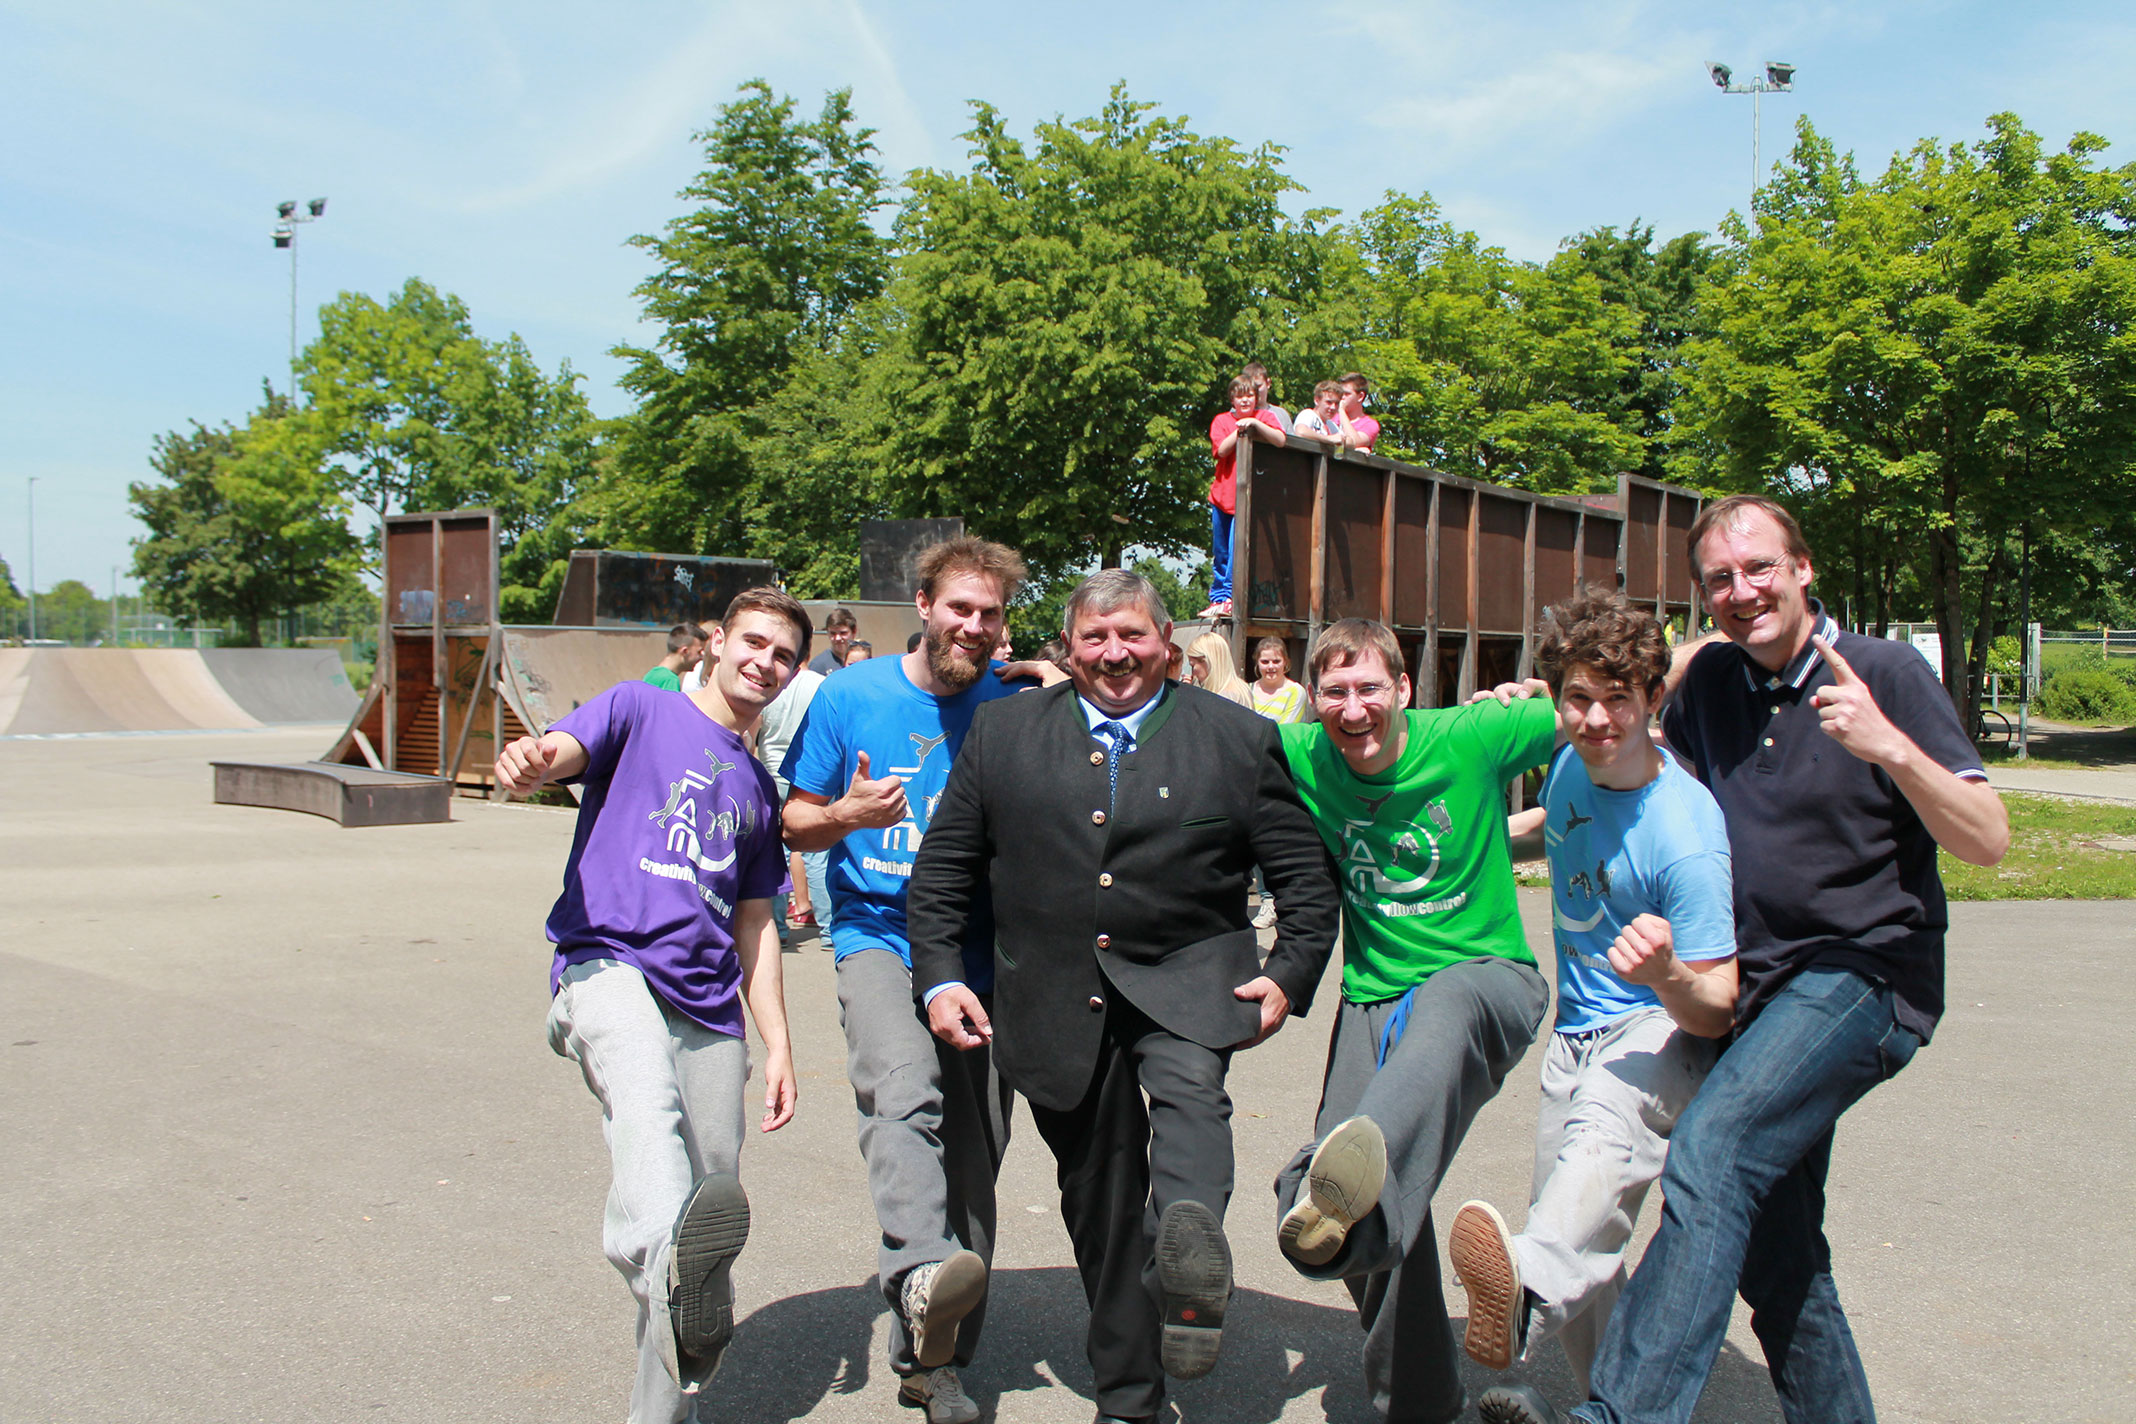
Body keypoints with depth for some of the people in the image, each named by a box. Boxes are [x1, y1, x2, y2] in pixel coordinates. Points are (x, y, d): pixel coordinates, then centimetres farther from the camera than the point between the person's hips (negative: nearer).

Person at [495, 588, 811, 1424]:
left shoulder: (758, 786, 27)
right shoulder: (640, 711, 13)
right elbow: (560, 752, -7)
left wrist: (777, 1043, 16)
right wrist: (527, 765, -32)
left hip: (710, 1006, 5)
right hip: (609, 964, -5)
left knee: (713, 1192, 1)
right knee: (648, 1105, -36)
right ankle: (669, 1265, -62)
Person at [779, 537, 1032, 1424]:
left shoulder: (1015, 708, 3)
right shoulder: (851, 696, 2)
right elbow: (799, 819, 7)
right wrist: (847, 814, -14)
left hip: (978, 952, 2)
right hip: (879, 937, -1)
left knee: (973, 1152, 5)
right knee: (904, 1089, -31)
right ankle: (921, 1277, -45)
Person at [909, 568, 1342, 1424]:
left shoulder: (1239, 737, 1)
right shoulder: (1003, 731, 5)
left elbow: (1304, 876, 4)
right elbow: (943, 867, 7)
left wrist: (1290, 974, -9)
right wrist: (940, 978, -3)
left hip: (1187, 977, -1)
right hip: (1056, 998, 2)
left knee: (1190, 1083, -33)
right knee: (1098, 1195, 9)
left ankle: (1188, 1252, -54)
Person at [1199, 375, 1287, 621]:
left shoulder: (1266, 417, 5)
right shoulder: (1222, 421, 8)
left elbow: (1281, 440, -14)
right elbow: (1221, 449, -8)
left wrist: (1256, 425, -22)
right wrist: (1239, 430, -17)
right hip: (1223, 494, 3)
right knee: (1220, 552, 8)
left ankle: (1230, 598, -14)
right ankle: (1217, 599, 16)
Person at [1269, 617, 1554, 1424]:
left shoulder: (1469, 739, -7)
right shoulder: (1301, 757, 0)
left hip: (1486, 973, -4)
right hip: (1374, 995, 4)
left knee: (1444, 1013, -40)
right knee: (1371, 1185, -10)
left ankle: (1338, 1212, -68)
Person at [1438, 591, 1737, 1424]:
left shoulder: (1684, 833, -23)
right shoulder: (1571, 762, -2)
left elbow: (1718, 1012, -21)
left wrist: (1667, 975, -41)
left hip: (1662, 1028, -8)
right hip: (1578, 1025, 8)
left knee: (1604, 1134, -41)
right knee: (1576, 1231, 9)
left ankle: (1525, 1299, -66)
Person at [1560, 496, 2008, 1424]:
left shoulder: (1883, 673, -7)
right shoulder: (1711, 678, 7)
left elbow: (1987, 841, -12)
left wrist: (1893, 748, -27)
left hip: (1862, 978, -6)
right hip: (1760, 994, 7)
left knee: (1712, 1150, -30)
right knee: (1775, 1265, 11)